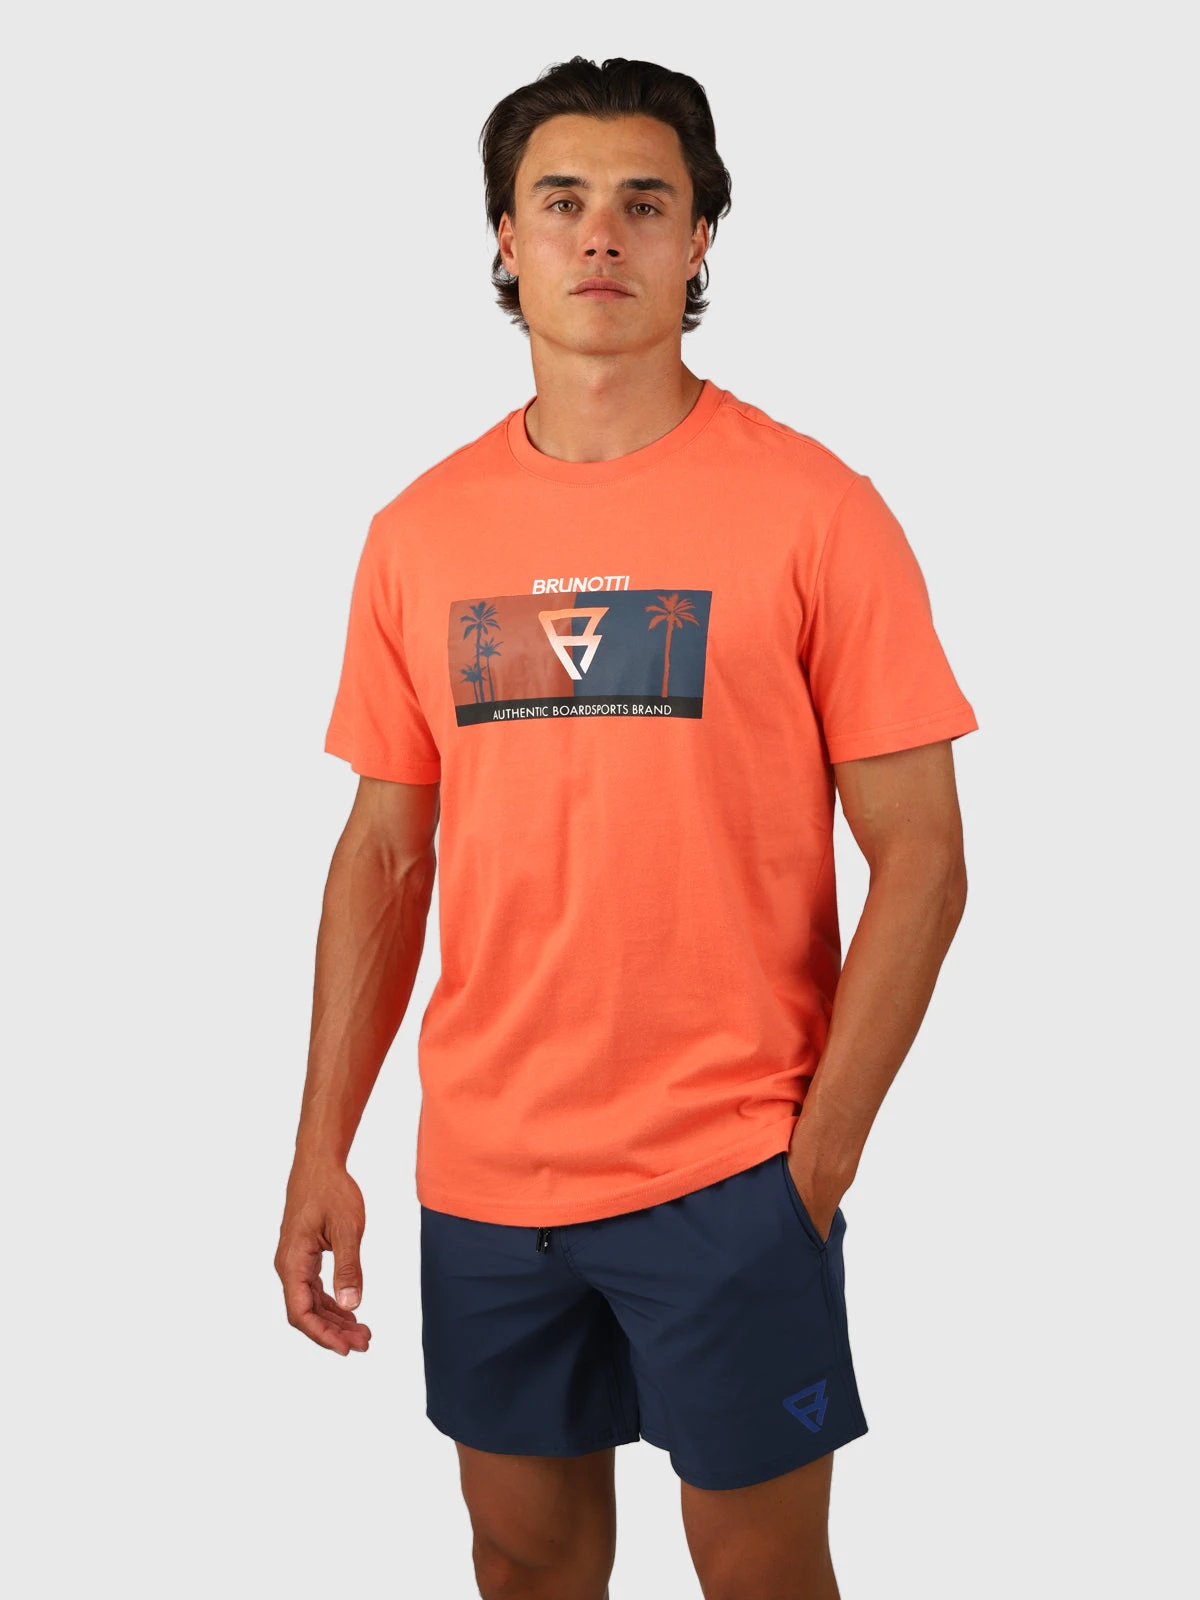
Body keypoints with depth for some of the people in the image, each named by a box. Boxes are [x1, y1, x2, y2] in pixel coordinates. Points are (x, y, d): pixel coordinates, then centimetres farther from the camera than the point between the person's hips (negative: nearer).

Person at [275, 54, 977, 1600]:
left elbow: (920, 855, -7)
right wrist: (321, 1151, 4)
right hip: (479, 1173, 4)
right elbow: (384, 855, 8)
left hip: (729, 1173, -3)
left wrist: (824, 1144, -11)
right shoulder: (419, 531, 5)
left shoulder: (811, 509, -7)